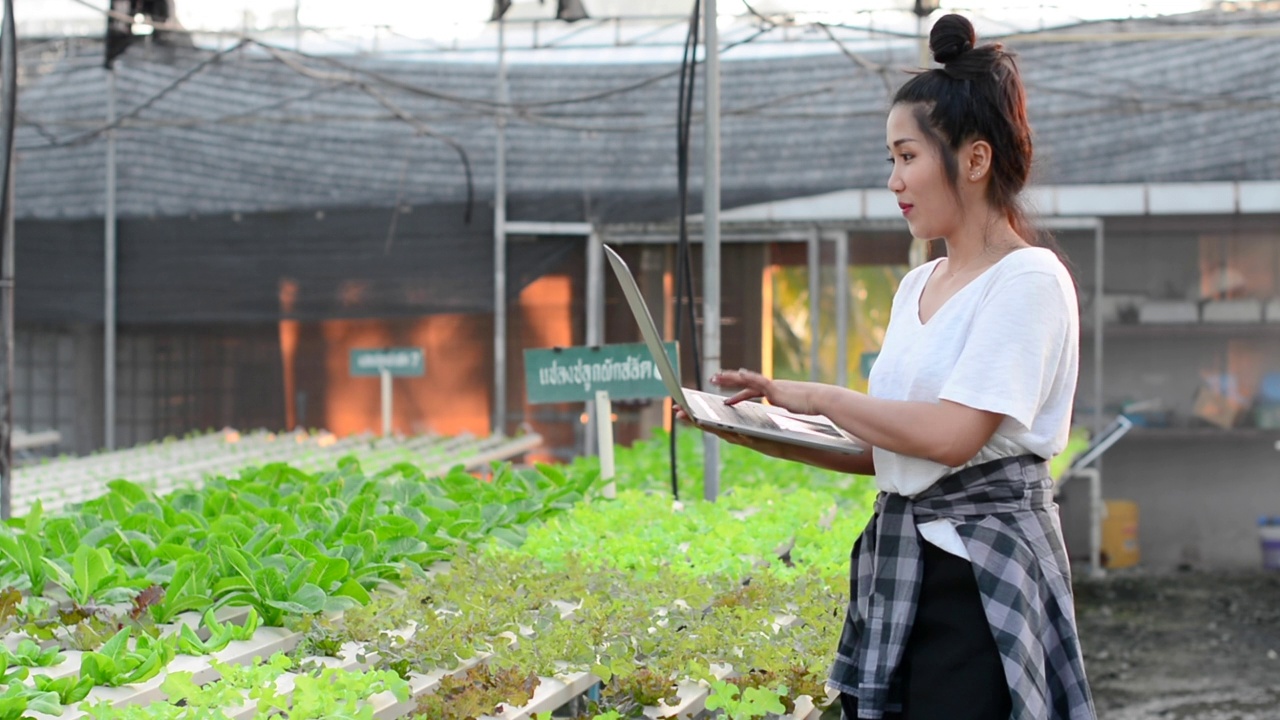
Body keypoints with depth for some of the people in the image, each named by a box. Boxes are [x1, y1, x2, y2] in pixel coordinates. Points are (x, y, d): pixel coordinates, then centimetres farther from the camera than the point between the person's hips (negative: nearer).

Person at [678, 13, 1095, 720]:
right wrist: (767, 433, 5)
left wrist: (817, 395, -10)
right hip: (898, 554, 7)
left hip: (983, 569, -7)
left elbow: (952, 435, -20)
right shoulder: (917, 285, 15)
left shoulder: (1029, 278, -10)